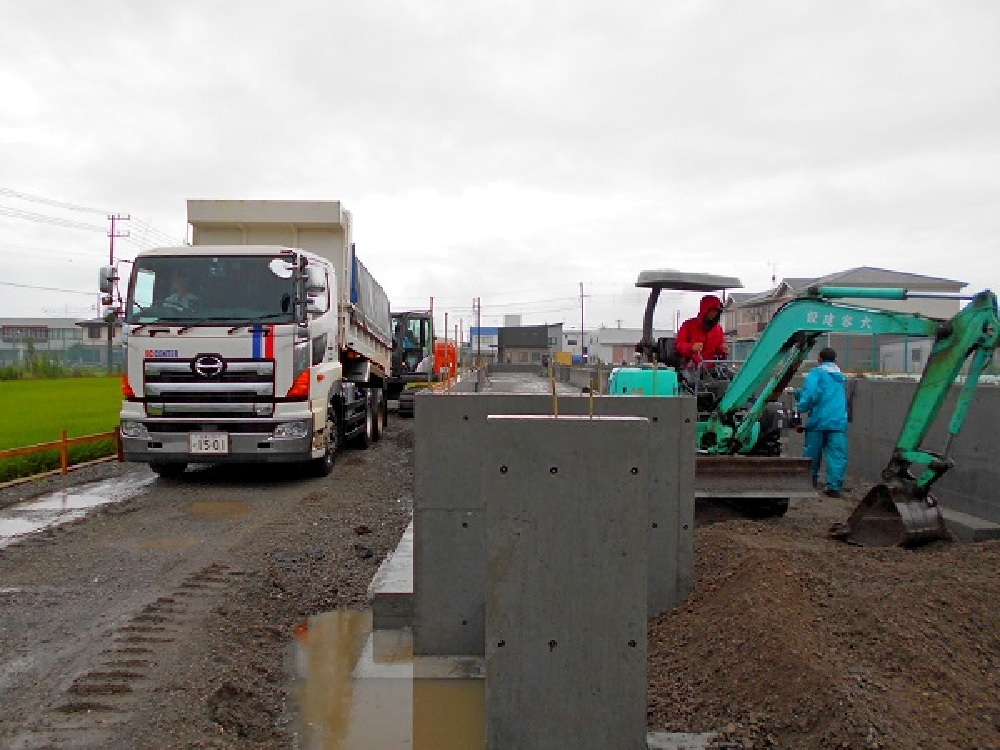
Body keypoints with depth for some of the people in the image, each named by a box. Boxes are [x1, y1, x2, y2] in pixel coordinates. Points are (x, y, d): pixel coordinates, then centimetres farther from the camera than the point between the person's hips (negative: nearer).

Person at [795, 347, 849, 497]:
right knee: (837, 455, 0)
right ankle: (834, 487, -6)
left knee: (812, 452, 10)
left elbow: (810, 393, -18)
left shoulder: (816, 373, -1)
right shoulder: (840, 376, 20)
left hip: (819, 420, -3)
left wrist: (802, 406, -3)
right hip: (839, 421, 4)